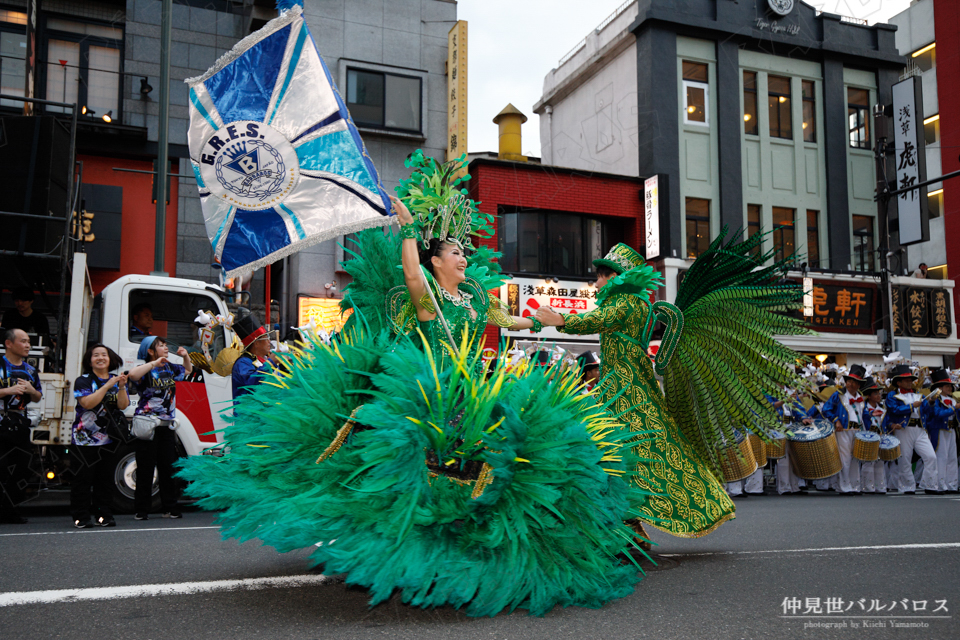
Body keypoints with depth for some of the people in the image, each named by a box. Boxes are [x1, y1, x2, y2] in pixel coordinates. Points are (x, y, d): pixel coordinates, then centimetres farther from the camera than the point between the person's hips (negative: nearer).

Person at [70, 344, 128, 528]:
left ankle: (104, 515, 11)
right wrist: (107, 386, -17)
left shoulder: (116, 380, 12)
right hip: (84, 438, -3)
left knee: (105, 479, 4)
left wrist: (121, 388, -16)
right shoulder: (83, 381, 1)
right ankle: (81, 518, 3)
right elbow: (87, 403, -15)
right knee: (83, 478, -3)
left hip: (109, 439, 3)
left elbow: (123, 405, 0)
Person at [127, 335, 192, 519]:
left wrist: (186, 356, 15)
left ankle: (170, 508, 15)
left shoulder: (170, 368, 13)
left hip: (167, 426, 6)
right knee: (146, 468, -2)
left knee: (168, 467, 8)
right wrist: (154, 363, -25)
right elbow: (133, 374, -31)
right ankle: (141, 510, 6)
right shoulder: (146, 370, -6)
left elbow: (188, 370, 34)